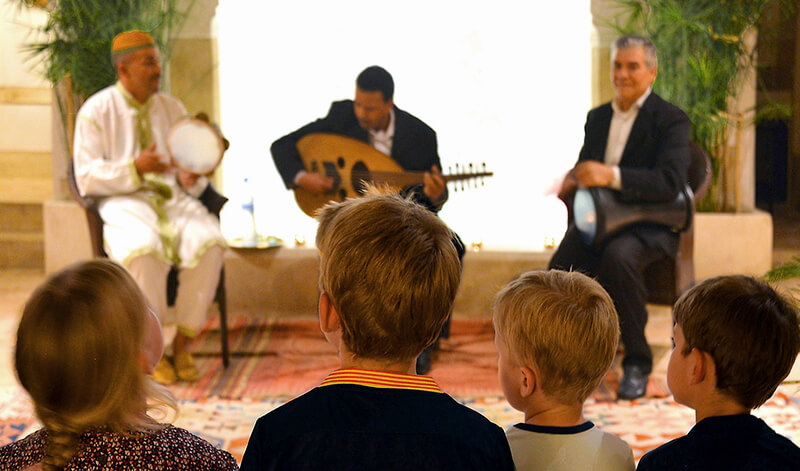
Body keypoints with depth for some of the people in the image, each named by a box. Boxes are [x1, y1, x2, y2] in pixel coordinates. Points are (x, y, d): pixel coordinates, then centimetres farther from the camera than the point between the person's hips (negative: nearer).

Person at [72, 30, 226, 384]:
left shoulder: (172, 109, 16)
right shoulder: (96, 111, 3)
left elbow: (194, 177, 17)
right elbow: (87, 178, -5)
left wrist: (190, 179, -8)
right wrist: (135, 169, -19)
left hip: (173, 197, 4)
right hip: (123, 202, -4)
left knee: (209, 242, -29)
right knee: (143, 249, -38)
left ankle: (182, 343, -18)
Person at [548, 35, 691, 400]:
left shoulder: (671, 120, -3)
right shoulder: (597, 117, 18)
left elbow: (670, 183, -17)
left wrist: (611, 176, -31)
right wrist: (571, 181, -2)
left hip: (649, 224, -4)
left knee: (618, 257, -38)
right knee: (563, 265, -27)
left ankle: (637, 362, -22)